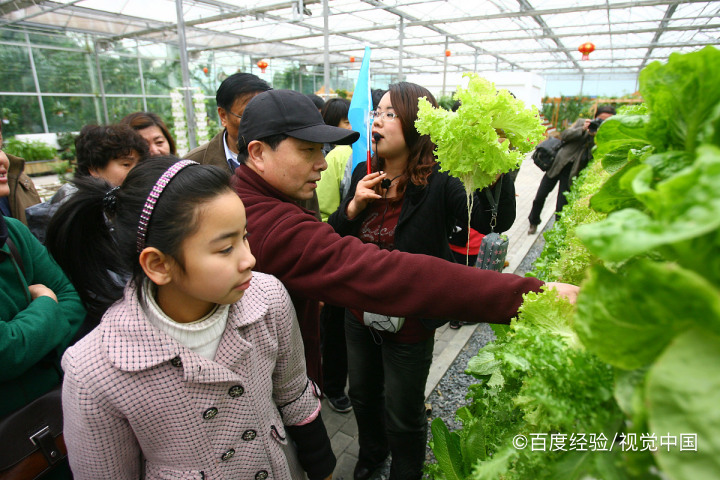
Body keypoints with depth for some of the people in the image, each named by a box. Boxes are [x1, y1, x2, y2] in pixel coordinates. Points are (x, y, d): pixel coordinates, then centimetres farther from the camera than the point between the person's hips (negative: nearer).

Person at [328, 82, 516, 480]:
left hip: (409, 324, -5)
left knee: (402, 415, 18)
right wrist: (352, 208, -17)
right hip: (359, 315, 6)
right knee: (362, 395, 29)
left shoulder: (438, 183, -20)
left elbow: (496, 221, -35)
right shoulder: (364, 175, -3)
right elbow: (332, 238, 1)